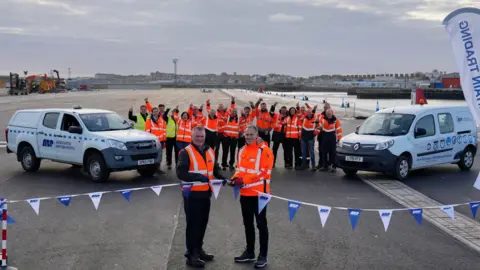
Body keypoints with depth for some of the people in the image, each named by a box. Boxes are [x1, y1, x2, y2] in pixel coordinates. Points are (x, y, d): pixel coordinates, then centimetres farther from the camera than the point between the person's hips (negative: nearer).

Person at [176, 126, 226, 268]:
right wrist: (198, 177, -28)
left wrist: (220, 177, -1)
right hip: (192, 193, -7)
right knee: (193, 224, -3)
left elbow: (215, 168, 21)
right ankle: (191, 254, 4)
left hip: (206, 193, 7)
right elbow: (181, 173, -19)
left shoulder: (210, 151, 12)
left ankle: (198, 249, 30)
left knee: (203, 223, 15)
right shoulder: (186, 152, -9)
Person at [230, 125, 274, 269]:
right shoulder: (242, 150, 11)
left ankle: (263, 255, 8)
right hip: (244, 193, 7)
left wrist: (244, 180, -23)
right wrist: (236, 178, -6)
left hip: (259, 193, -7)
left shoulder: (264, 150, -12)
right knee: (248, 223, 16)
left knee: (261, 224, 0)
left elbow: (264, 172, -19)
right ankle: (250, 252, 28)